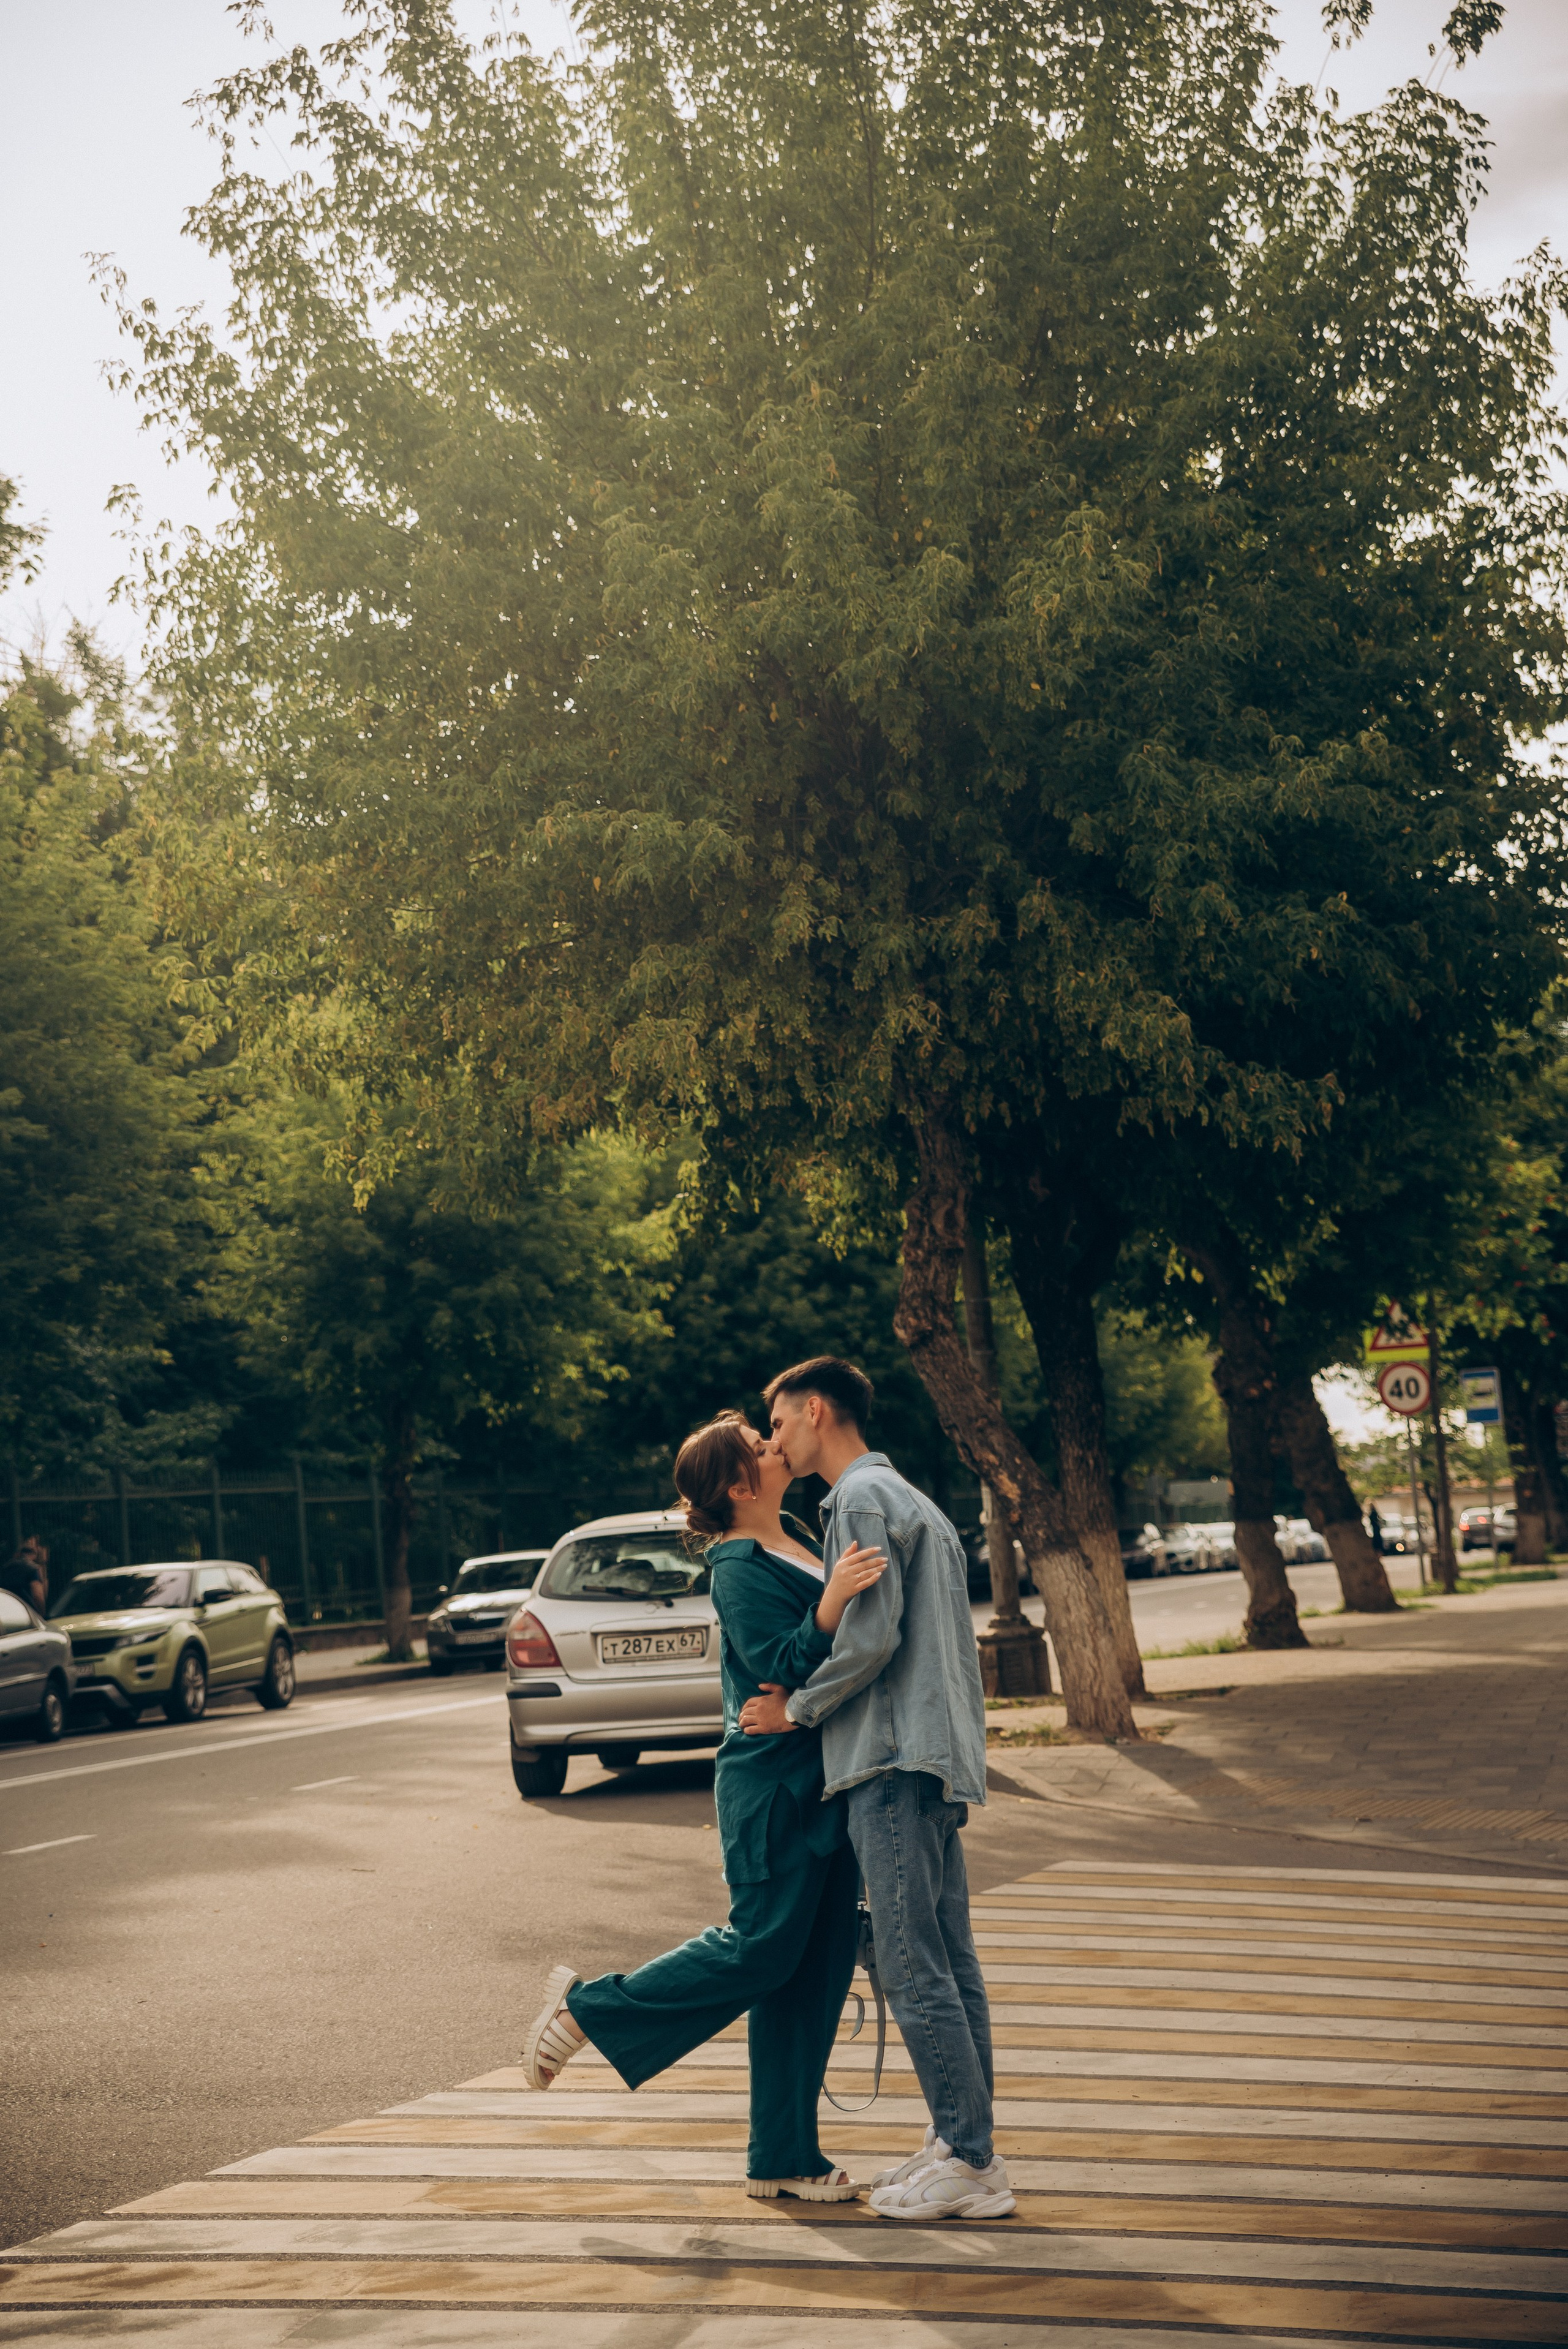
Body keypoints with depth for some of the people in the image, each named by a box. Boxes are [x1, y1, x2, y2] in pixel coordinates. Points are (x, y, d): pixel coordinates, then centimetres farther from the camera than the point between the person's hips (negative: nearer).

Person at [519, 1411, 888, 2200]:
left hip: (824, 1788, 9)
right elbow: (782, 1670, -24)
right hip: (774, 1786, -9)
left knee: (817, 1968, 8)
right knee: (760, 1949, -7)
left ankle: (783, 2157, 14)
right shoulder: (740, 1570, -14)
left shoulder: (794, 1545, 14)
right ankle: (586, 2011, 9)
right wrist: (828, 1609, -36)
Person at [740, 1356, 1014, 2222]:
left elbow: (873, 1636, -17)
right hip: (936, 1756, 10)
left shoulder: (862, 1498, -8)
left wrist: (797, 1709, -6)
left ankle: (970, 2161, -7)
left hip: (896, 1759, -10)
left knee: (914, 1967, -8)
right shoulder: (912, 1501, 23)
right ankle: (962, 2144, 14)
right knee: (948, 1963, 10)